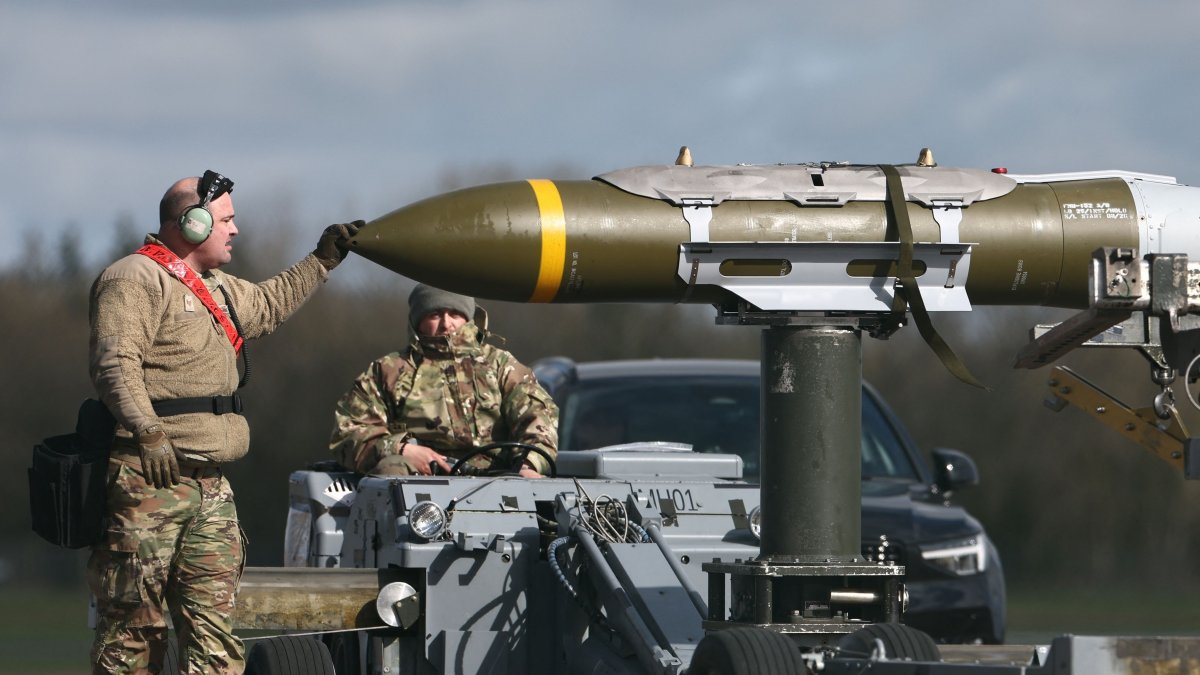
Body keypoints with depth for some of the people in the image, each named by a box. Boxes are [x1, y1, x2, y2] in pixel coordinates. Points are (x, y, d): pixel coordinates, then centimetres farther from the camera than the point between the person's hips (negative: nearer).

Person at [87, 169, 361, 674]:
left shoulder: (216, 289, 24)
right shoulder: (135, 280, -9)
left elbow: (268, 305, 44)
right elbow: (116, 365, -21)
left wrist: (323, 259, 41)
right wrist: (148, 431, -31)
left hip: (209, 488, 9)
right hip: (150, 481, -9)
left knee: (214, 626, 0)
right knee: (134, 624, -7)